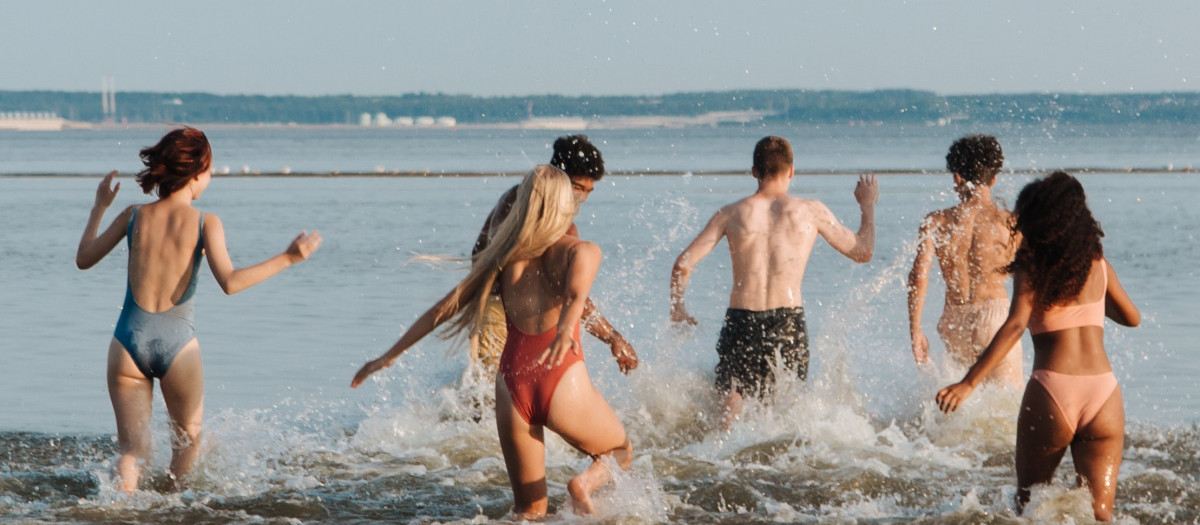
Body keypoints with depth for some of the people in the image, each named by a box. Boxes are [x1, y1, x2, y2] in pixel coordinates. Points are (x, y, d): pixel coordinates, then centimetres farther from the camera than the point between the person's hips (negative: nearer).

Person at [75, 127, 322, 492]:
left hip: (129, 339, 2)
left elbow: (84, 259, 12)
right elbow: (230, 282, -18)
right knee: (188, 436, 24)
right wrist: (287, 258, -13)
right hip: (177, 341, -2)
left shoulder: (134, 216, 2)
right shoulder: (205, 223, -7)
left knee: (132, 448, 6)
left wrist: (99, 208, 25)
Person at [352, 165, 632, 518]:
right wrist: (566, 330, -37)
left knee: (529, 509, 17)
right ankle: (589, 480, -9)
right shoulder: (581, 251, 6)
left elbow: (444, 308, 16)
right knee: (622, 452, 24)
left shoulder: (504, 257, 15)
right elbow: (576, 294, -17)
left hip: (512, 386, 3)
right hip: (563, 382, -3)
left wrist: (390, 356, 23)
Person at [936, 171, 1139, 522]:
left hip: (1051, 391, -3)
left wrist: (968, 384, -19)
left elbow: (1015, 325, -14)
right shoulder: (1098, 264, 13)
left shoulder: (1031, 266, 2)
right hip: (1104, 393, 3)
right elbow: (1132, 318, 26)